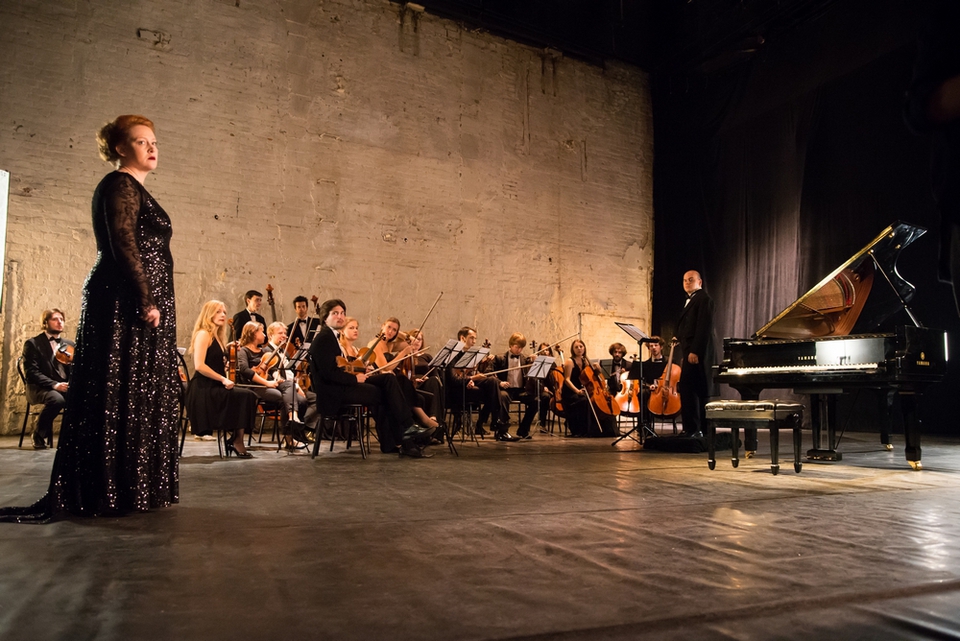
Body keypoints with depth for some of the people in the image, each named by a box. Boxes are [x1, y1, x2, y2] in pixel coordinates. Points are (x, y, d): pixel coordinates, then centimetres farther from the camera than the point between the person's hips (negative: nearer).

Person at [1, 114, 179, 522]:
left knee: (137, 397, 10)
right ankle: (110, 492, -4)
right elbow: (123, 246, -18)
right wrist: (146, 300, -22)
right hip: (125, 304, -10)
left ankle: (133, 489, 15)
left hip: (134, 305, 10)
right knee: (119, 397, -9)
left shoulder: (133, 189, 23)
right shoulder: (120, 185, -6)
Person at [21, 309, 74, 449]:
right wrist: (54, 384, -23)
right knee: (57, 399, -38)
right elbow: (31, 372, -9)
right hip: (40, 388, -4)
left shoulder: (69, 345, 17)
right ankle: (39, 434, -13)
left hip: (65, 387, 4)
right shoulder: (33, 343, 2)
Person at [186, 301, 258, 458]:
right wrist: (223, 379, -17)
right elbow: (199, 366, -20)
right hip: (204, 389, -8)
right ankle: (237, 441, -10)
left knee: (249, 396, -12)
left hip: (215, 387, 8)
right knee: (244, 396, -21)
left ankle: (234, 438, -9)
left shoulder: (217, 336, 17)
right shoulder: (203, 334, -9)